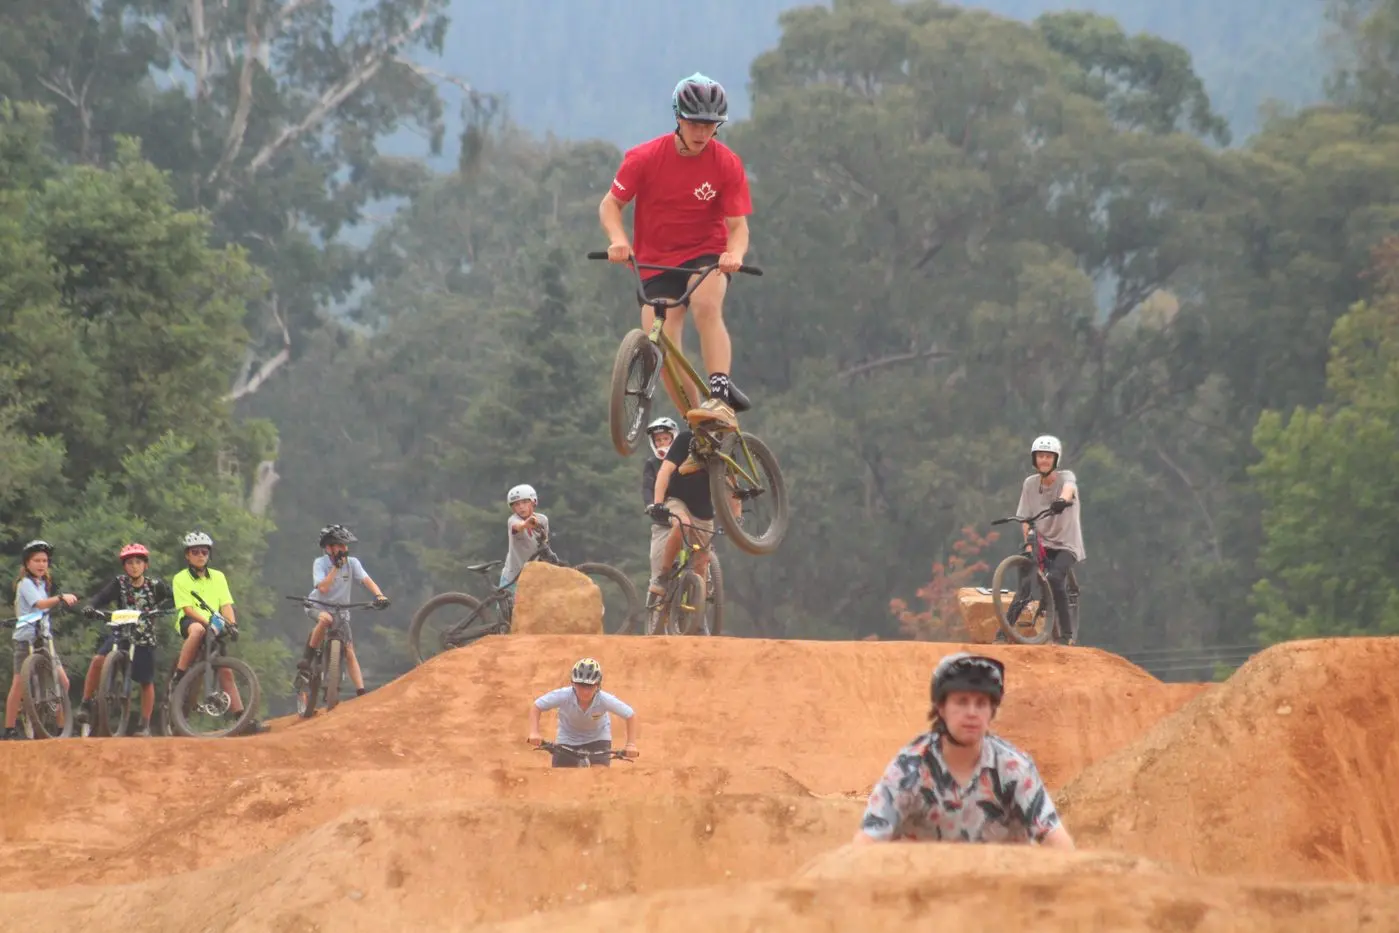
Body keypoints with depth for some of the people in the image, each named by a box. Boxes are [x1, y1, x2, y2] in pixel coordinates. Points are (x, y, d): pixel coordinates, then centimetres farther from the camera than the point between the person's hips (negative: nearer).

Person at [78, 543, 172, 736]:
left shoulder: (155, 585, -2)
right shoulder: (119, 583, -3)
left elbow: (173, 599, -3)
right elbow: (102, 597, -15)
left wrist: (160, 607, -25)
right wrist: (90, 607, -36)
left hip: (145, 636, 1)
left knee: (146, 682, 4)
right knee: (98, 660, -26)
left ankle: (145, 725, 18)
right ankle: (86, 704, -15)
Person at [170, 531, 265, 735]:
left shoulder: (217, 577, 15)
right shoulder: (180, 579, 3)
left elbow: (226, 604, 5)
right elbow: (187, 608, -9)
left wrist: (231, 623, -15)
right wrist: (208, 620, -24)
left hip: (215, 627, 4)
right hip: (189, 621, -4)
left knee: (226, 671, -7)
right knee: (198, 630, -42)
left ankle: (241, 718, -9)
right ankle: (178, 678, -33)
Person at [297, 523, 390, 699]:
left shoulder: (352, 563, -9)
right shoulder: (320, 563, -15)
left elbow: (367, 581, -20)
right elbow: (323, 588, -29)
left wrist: (379, 595, -39)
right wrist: (336, 566, -29)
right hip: (317, 607, -3)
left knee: (349, 652, -8)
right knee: (326, 619, -40)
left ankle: (361, 693, -12)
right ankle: (307, 657, -25)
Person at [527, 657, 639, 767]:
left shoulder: (605, 699, -33)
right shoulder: (563, 695, -33)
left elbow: (630, 715, -21)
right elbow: (536, 707, -21)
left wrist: (631, 745, -29)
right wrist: (534, 733, -34)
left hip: (597, 738, -1)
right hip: (568, 739, 1)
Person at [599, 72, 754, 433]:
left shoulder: (726, 164, -10)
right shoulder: (645, 158, -11)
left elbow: (738, 226, -11)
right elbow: (610, 204, -4)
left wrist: (734, 252, -34)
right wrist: (618, 238, -25)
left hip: (707, 254, -1)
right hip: (657, 263, 1)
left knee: (706, 307, -34)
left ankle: (721, 396, -41)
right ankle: (698, 428, 2)